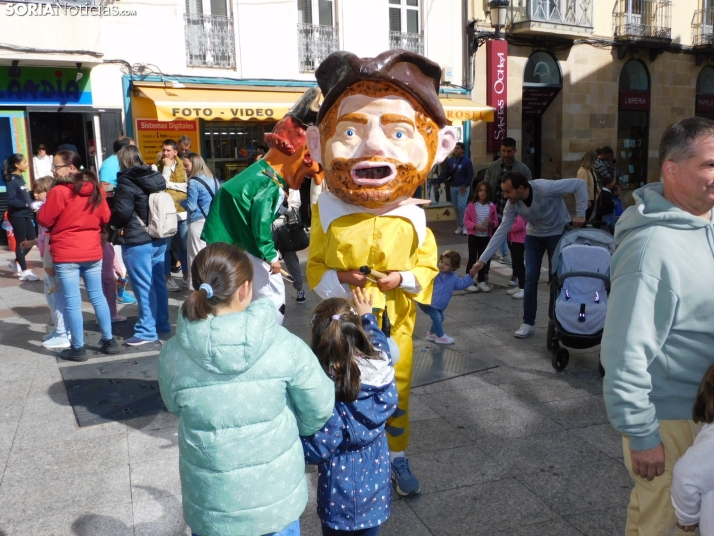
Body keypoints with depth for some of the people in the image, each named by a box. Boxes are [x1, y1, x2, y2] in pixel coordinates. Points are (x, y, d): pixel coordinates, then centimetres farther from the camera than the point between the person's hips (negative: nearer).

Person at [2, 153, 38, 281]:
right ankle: (24, 271, 11)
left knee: (32, 240, 12)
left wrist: (33, 203, 0)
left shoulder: (20, 178, 11)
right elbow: (11, 200, -21)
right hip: (16, 216, -8)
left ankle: (16, 262, 28)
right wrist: (27, 205, -25)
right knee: (21, 242, 1)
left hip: (25, 214, 8)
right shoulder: (11, 181, -14)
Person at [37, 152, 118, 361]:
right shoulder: (96, 189, 3)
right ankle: (109, 340, 19)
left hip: (66, 255, -5)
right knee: (97, 296, 15)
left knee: (72, 301, 2)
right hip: (92, 252, 5)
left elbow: (44, 220, -6)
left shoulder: (59, 191, -13)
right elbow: (105, 218, 11)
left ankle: (78, 348, 9)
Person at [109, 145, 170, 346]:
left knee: (143, 286, -3)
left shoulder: (126, 182, -12)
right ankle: (162, 323, 23)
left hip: (137, 242, -7)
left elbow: (122, 212, -16)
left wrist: (110, 222, 3)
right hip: (159, 238, 8)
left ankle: (147, 331, 3)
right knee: (158, 281, 14)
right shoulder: (155, 177, 10)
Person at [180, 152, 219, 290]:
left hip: (198, 222, -7)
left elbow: (190, 206, -13)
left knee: (197, 255, 1)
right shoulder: (213, 179, 10)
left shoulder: (194, 182, -12)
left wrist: (181, 201, 5)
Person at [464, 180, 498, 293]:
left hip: (486, 237, 3)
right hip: (474, 236, -3)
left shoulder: (491, 206, -1)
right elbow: (466, 220, -5)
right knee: (472, 258, 0)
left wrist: (491, 223, -16)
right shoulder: (472, 205, -7)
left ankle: (481, 281, 20)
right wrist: (475, 226, -19)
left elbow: (496, 222, 7)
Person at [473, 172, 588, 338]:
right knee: (531, 277, -1)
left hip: (558, 232, -3)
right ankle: (528, 323, 8)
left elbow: (579, 184, -28)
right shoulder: (512, 205, -20)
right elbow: (501, 232, -17)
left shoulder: (545, 187, -35)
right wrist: (483, 259, -20)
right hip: (534, 234, 4)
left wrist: (580, 213, -32)